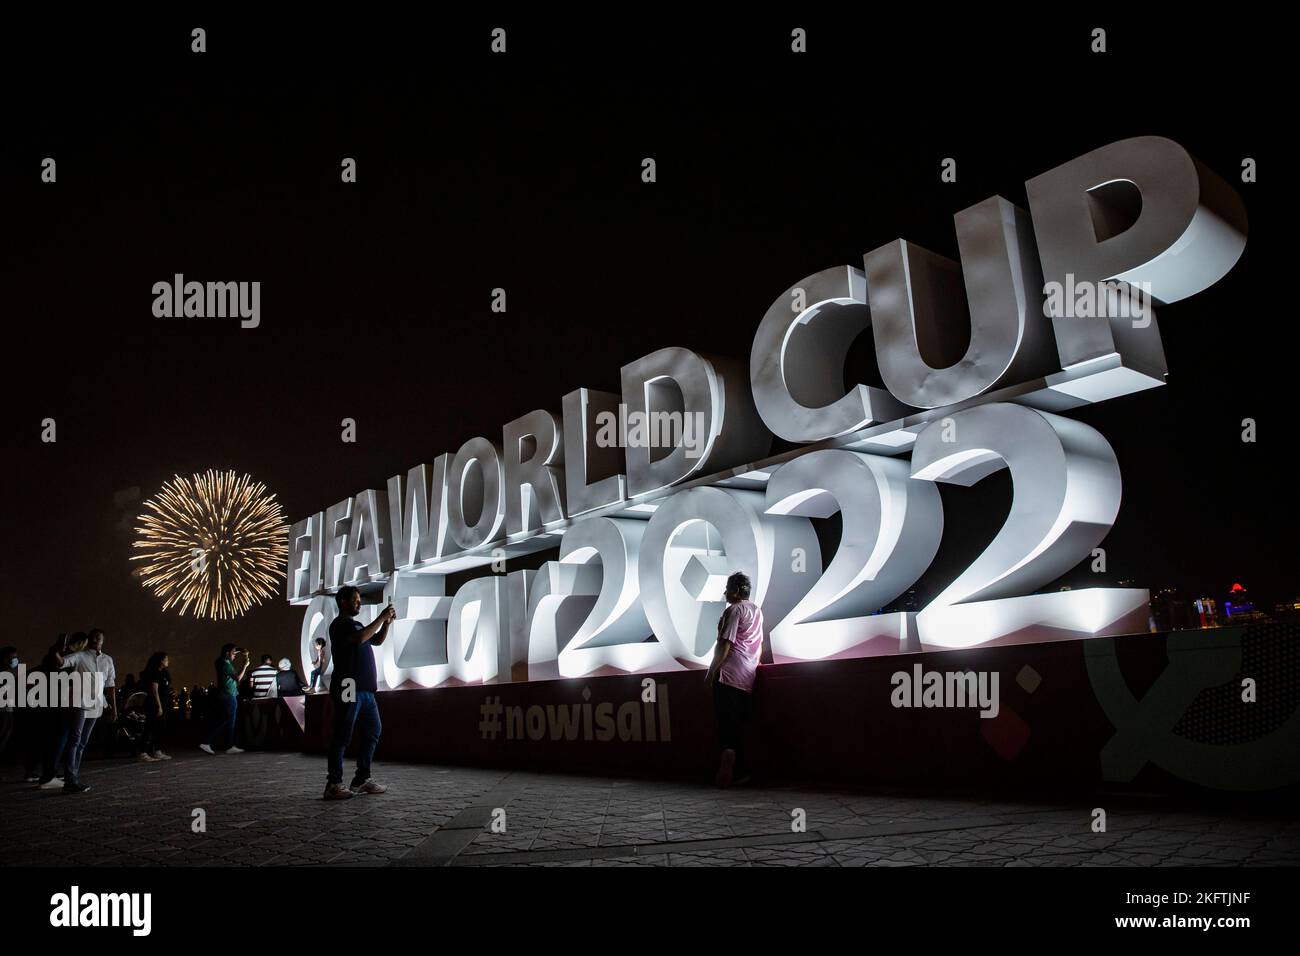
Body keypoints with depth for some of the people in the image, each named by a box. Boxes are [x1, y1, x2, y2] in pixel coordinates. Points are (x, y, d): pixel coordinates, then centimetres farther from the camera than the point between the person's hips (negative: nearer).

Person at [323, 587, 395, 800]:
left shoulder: (357, 624, 23)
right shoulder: (339, 624, -6)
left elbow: (377, 640, 24)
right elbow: (360, 637, -23)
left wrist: (387, 622, 8)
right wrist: (381, 617, -16)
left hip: (365, 690, 9)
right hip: (349, 688, -9)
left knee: (373, 731, 9)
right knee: (342, 736, -7)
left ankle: (361, 780, 15)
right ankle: (334, 785, -3)